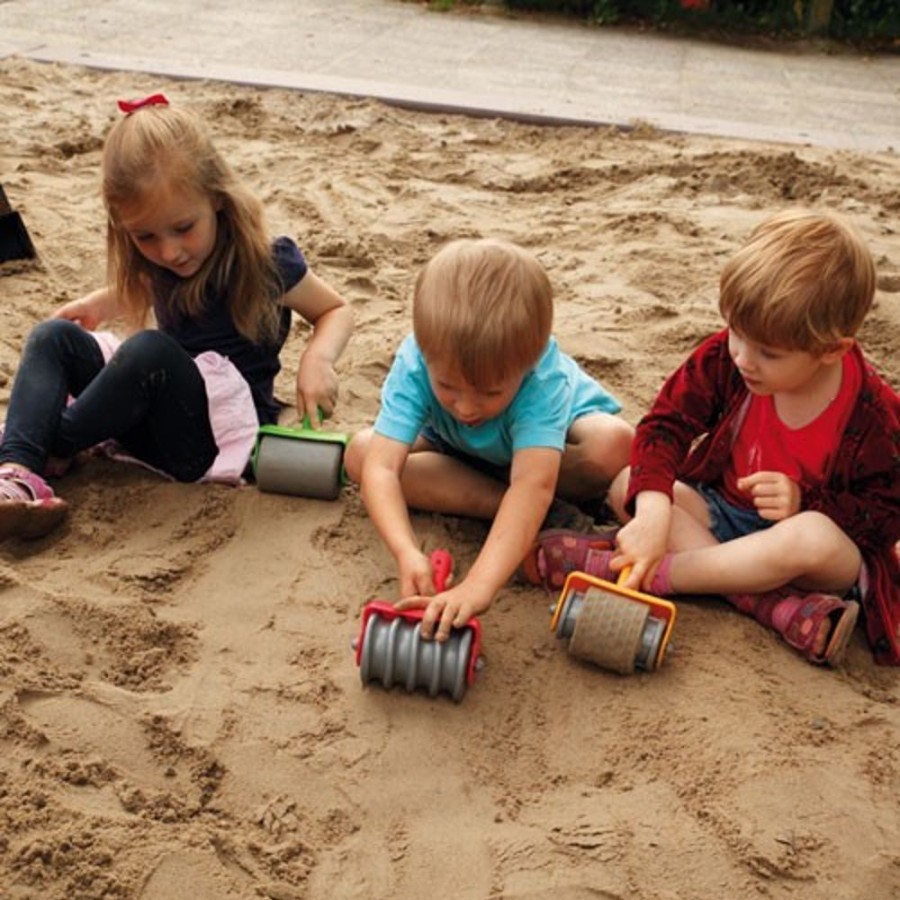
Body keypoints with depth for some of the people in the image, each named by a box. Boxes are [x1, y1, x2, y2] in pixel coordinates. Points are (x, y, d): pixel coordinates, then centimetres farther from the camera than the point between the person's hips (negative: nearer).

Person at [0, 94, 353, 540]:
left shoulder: (265, 263, -15)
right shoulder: (155, 260, 2)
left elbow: (336, 310, -3)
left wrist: (317, 358, -22)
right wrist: (101, 303, 12)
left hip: (225, 425, -6)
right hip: (157, 419, 7)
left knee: (150, 350, -32)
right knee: (53, 337, -9)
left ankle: (53, 449, -13)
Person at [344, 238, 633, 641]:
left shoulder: (544, 378, -42)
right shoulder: (415, 362, -37)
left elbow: (532, 485, -54)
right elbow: (381, 468, -43)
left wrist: (480, 584, -66)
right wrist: (408, 554, -60)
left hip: (557, 435, -3)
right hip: (458, 452, 3)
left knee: (615, 442, -36)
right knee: (360, 452, -24)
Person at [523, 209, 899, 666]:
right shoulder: (725, 358, -17)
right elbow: (666, 424, -19)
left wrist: (805, 503, -24)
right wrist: (652, 513, -35)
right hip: (721, 511, 4)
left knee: (813, 537, -40)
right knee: (626, 485, -18)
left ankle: (611, 567, -32)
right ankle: (777, 606, -30)